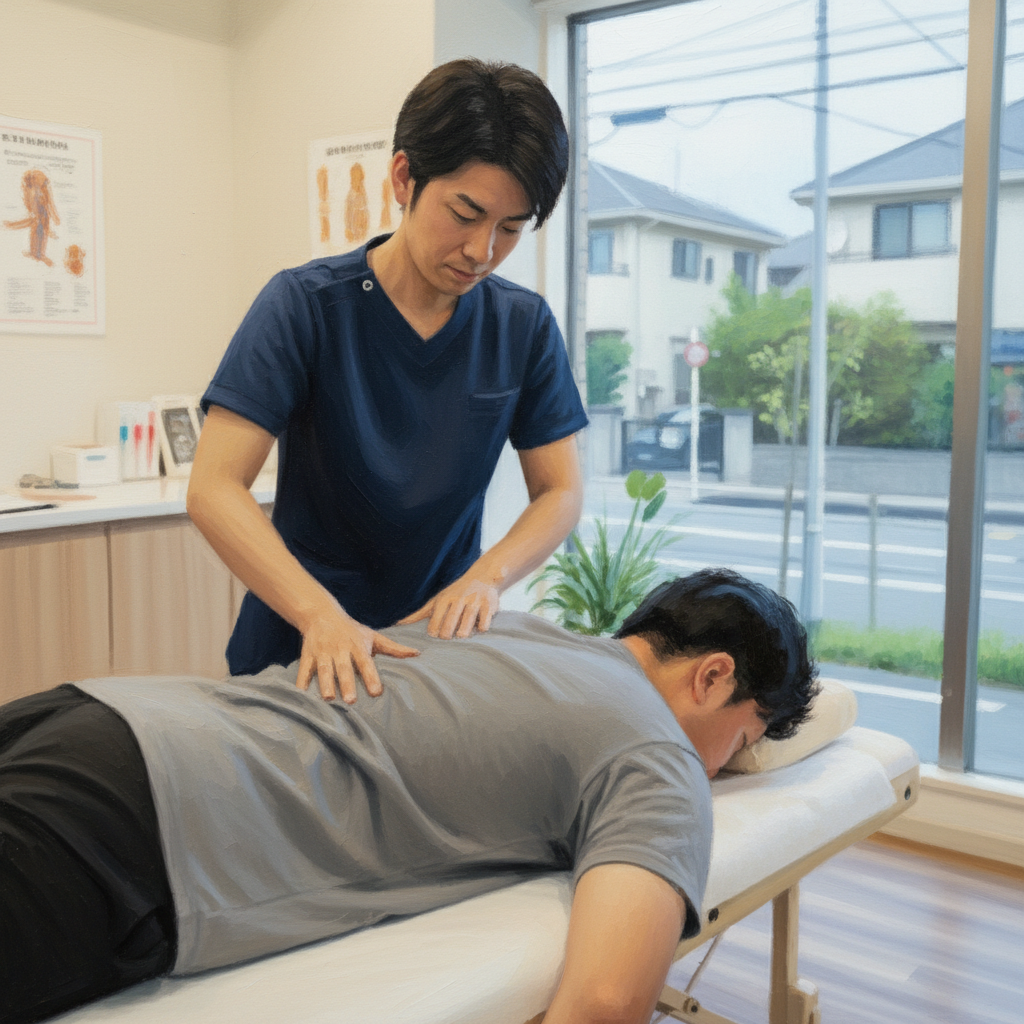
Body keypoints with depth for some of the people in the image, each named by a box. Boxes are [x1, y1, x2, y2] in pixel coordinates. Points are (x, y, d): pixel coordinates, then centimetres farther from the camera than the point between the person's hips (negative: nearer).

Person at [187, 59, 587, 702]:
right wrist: (320, 614, -35)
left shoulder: (525, 327, -4)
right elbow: (215, 488, -21)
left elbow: (561, 492, -2)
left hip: (443, 631, 3)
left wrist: (486, 577, -21)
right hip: (307, 647, -2)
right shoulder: (306, 305, -14)